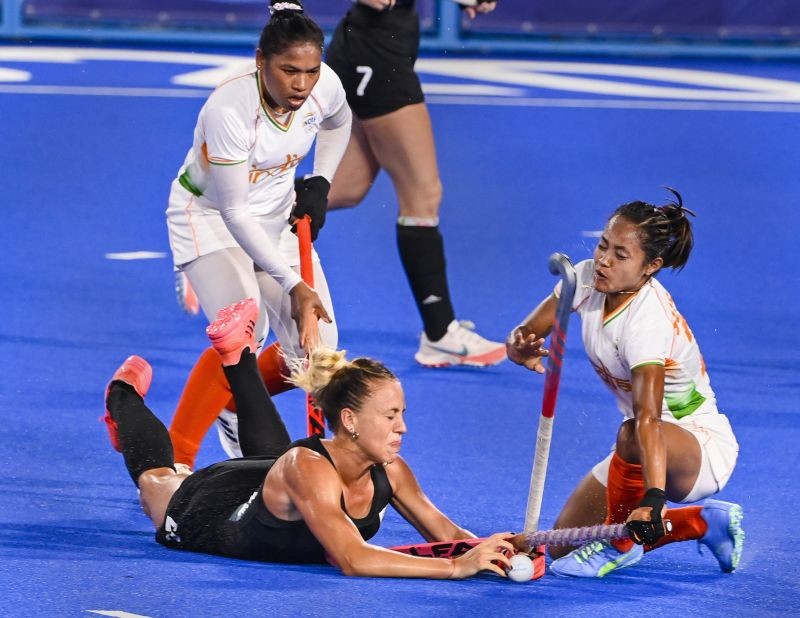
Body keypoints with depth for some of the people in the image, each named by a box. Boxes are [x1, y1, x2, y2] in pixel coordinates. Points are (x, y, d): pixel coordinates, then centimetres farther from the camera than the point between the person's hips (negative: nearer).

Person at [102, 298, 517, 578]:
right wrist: (456, 568, -66)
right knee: (154, 477, 31)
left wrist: (486, 551, -48)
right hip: (205, 514, -4)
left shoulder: (389, 473, -30)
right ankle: (125, 399, 58)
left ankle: (238, 357, 52)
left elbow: (447, 534, -24)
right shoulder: (308, 469, -49)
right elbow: (352, 560, -58)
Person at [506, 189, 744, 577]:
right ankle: (704, 523, 14)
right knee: (565, 545, 1)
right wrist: (522, 348, -31)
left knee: (632, 437, -42)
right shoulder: (587, 279, -9)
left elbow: (648, 419, -44)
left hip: (701, 449, -9)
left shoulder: (648, 320, -32)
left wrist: (653, 498, -56)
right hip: (644, 446, 9)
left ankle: (620, 543, -15)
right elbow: (523, 337, -5)